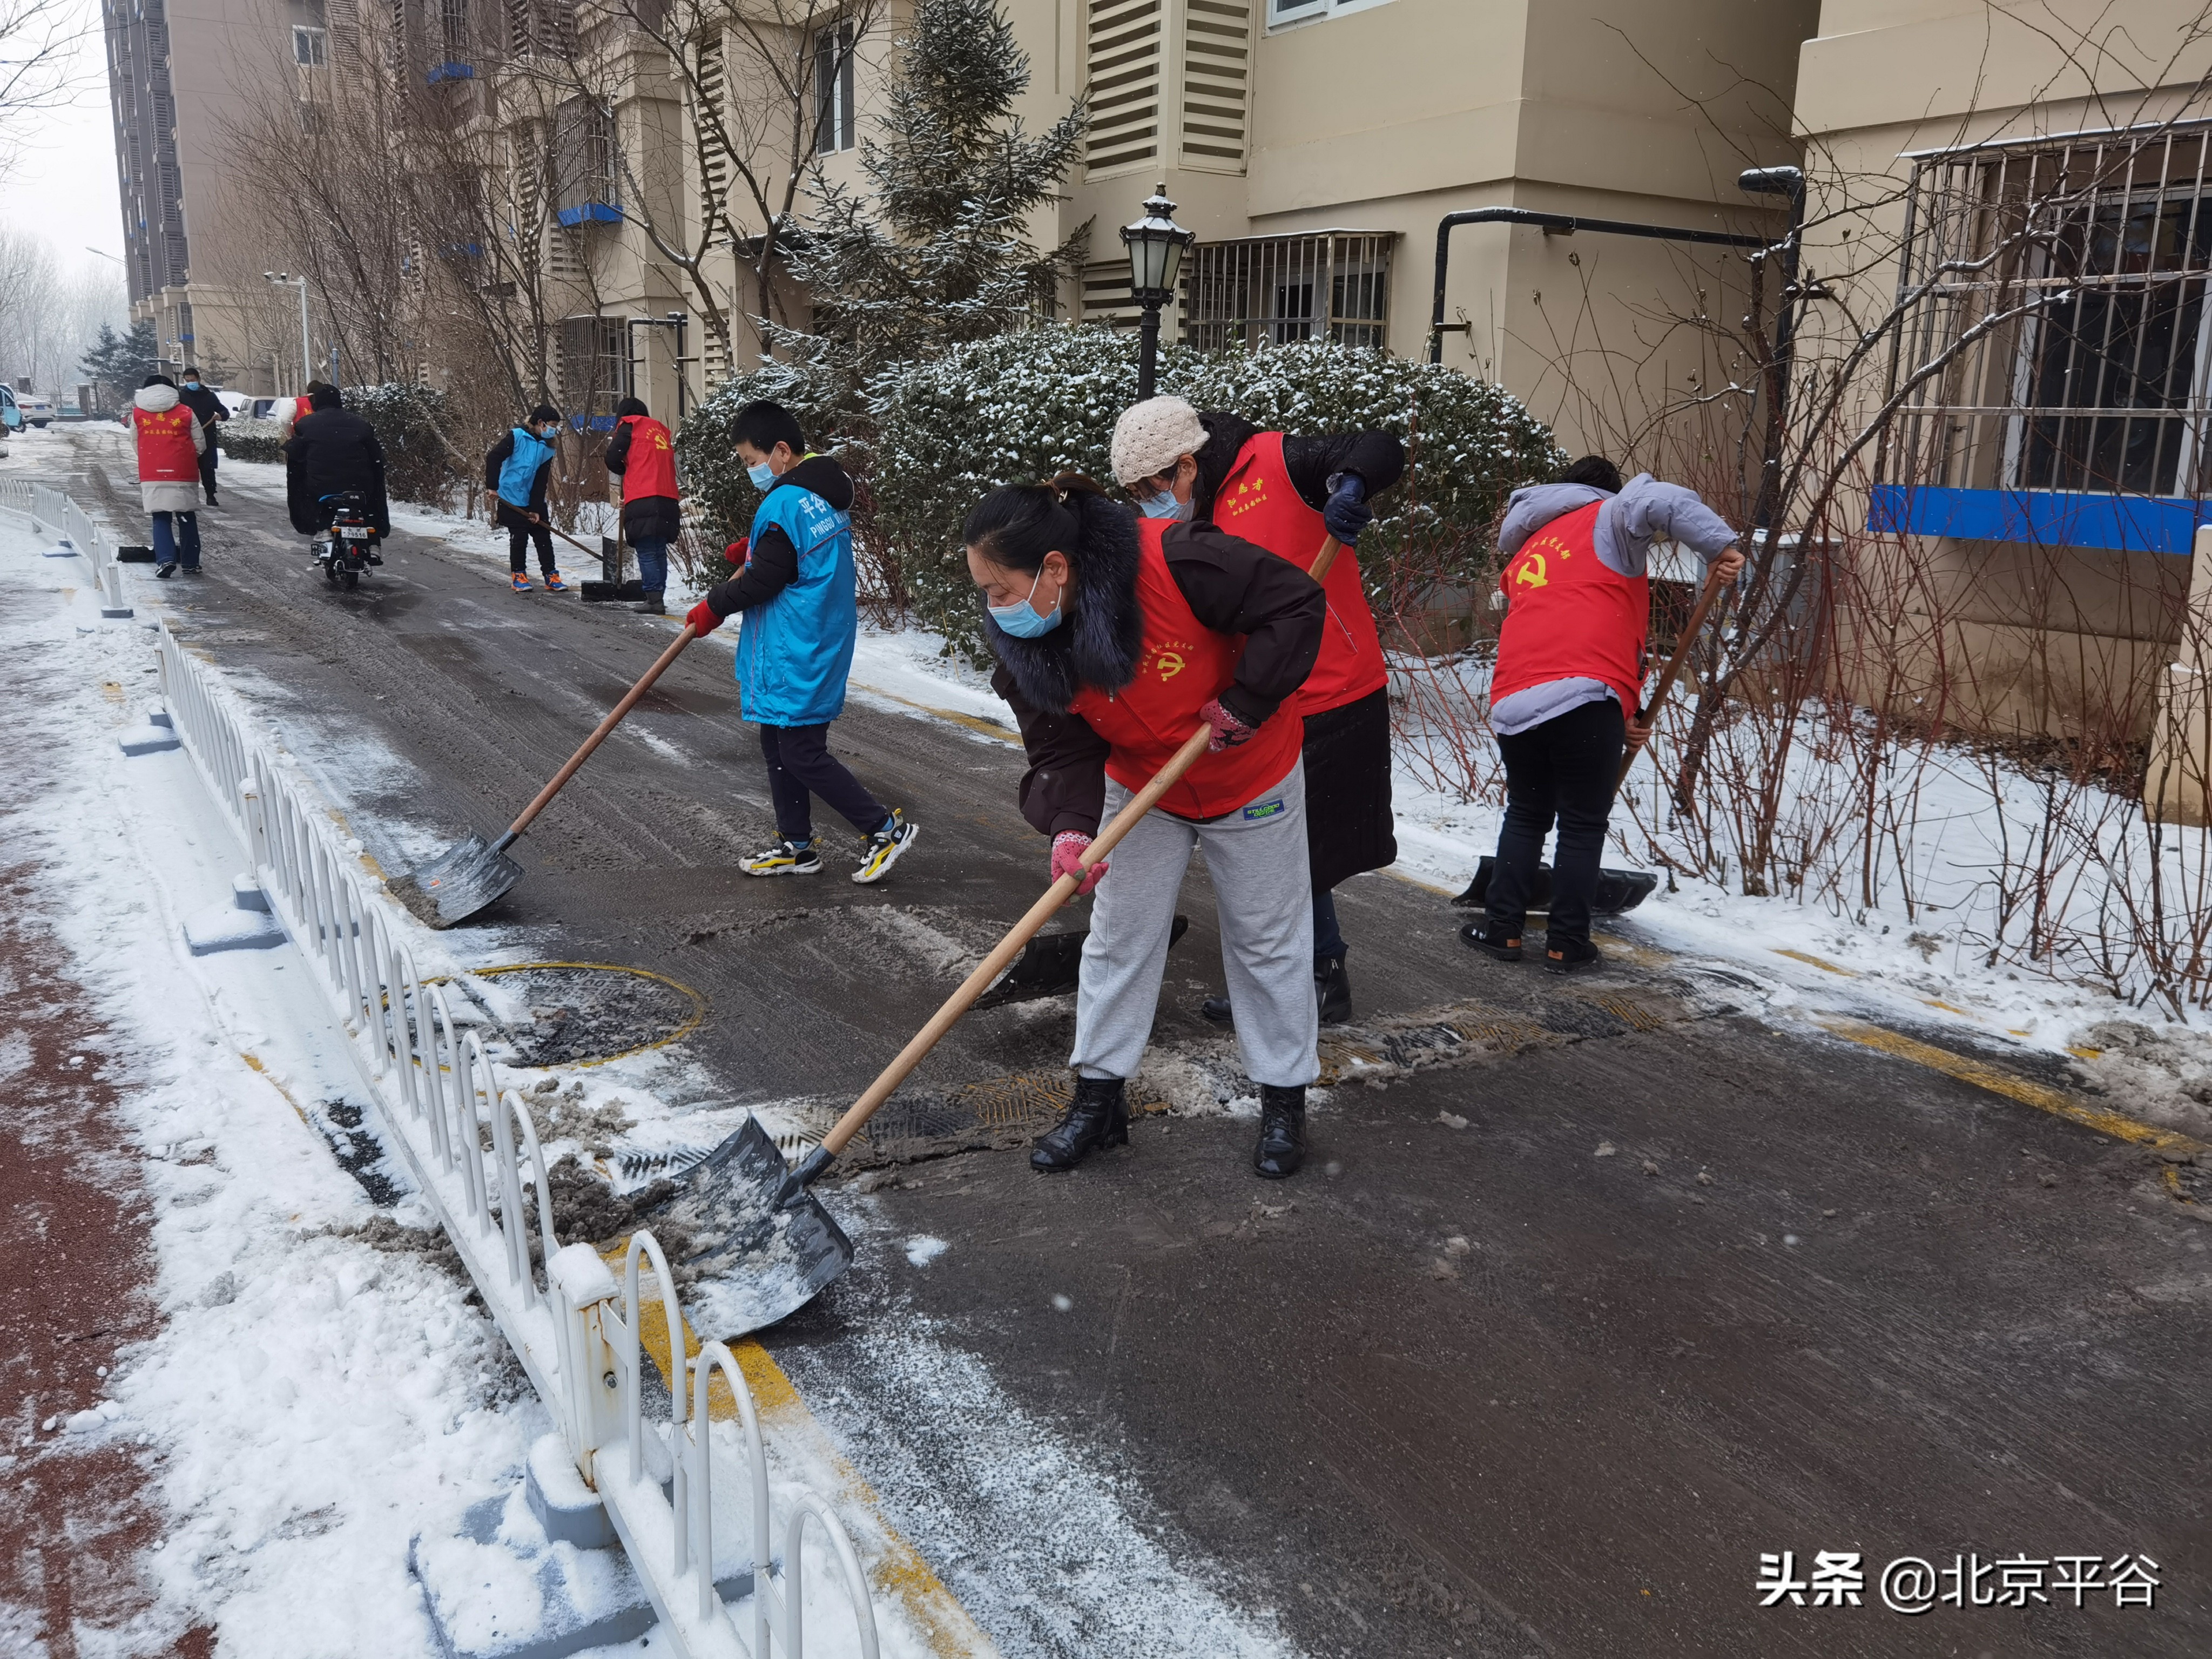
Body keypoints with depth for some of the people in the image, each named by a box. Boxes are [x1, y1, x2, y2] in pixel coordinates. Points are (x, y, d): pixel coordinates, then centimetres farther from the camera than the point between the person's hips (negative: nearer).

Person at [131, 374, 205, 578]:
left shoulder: (138, 414, 4)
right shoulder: (186, 413, -1)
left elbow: (135, 444, 11)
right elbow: (200, 445, 3)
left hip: (153, 476, 0)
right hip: (184, 475, 0)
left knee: (161, 519, 6)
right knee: (187, 519, 11)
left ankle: (165, 559, -12)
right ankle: (191, 563, 12)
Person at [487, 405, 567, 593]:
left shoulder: (547, 449, 2)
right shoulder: (516, 437, -13)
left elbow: (541, 482, -1)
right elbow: (493, 458, -16)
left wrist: (536, 509, -6)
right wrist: (492, 486, -19)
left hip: (534, 502, 5)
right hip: (511, 500, -5)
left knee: (544, 538, 4)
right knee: (519, 538, -1)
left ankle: (551, 576, 10)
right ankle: (519, 576, 10)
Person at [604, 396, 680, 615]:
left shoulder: (629, 425, 6)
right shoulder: (660, 430, 24)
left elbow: (613, 459, 0)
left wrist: (625, 472, 22)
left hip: (642, 500, -6)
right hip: (667, 501, 6)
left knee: (646, 553, -7)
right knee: (659, 551, 11)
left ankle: (654, 599, -12)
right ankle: (658, 598, 12)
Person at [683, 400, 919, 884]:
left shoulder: (783, 503, -20)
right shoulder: (827, 494, 10)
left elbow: (763, 581, -18)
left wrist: (713, 607, -3)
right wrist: (754, 549, 13)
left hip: (798, 656, -10)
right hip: (822, 641, 10)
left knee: (801, 753, -4)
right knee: (779, 744, 16)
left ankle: (885, 827, 2)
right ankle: (796, 845, 24)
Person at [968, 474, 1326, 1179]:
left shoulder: (1177, 562, -36)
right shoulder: (1024, 641, -18)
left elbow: (1298, 603, -28)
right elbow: (1061, 751, -16)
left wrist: (1244, 705, -27)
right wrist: (1070, 826, -34)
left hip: (1250, 780, -4)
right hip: (1139, 789, 4)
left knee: (1268, 939, 8)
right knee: (1118, 938, 7)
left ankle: (1284, 1100, 24)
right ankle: (1099, 1095, 21)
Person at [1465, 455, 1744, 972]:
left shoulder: (1526, 553, 32)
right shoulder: (1605, 518, 11)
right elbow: (1655, 500, -13)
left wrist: (1622, 708, 25)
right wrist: (1719, 545, -14)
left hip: (1514, 702, 6)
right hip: (1581, 697, -6)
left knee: (1526, 815, 23)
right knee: (1583, 826, 8)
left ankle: (1503, 927, 23)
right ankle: (1567, 944, 12)